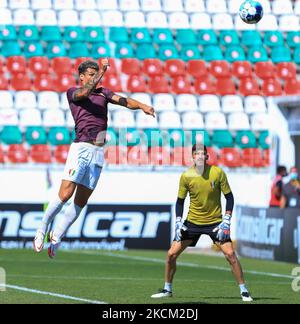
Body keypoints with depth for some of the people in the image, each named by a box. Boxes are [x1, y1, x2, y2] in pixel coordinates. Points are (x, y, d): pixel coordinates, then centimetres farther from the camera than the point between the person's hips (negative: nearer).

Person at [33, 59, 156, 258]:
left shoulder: (103, 92, 19)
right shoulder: (73, 92, 6)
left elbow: (123, 101, 6)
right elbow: (85, 92, -16)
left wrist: (142, 106, -12)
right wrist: (102, 71, -22)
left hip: (98, 151, 5)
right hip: (81, 148, -5)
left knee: (81, 202, 3)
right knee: (65, 194, -15)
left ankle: (56, 237, 13)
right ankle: (42, 231, 0)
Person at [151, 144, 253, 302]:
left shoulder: (218, 173, -13)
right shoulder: (186, 176, -8)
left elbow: (229, 197, -5)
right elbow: (180, 200, 4)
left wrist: (227, 220, -13)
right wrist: (178, 222, -6)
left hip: (215, 222, -2)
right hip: (192, 222, 2)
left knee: (230, 254, -15)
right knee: (171, 254, -2)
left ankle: (244, 291, -1)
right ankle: (167, 289, 18)